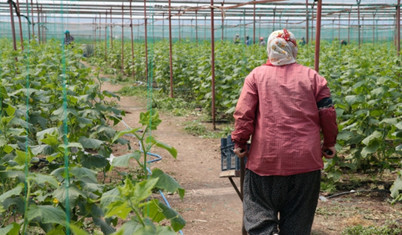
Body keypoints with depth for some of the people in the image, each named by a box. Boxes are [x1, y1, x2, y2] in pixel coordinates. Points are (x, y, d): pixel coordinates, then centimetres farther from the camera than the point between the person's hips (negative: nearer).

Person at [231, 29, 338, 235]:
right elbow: (327, 114, 3)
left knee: (259, 209, 9)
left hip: (266, 158, -1)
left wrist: (240, 143, 6)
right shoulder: (312, 77, 4)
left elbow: (243, 113, -5)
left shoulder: (256, 75, 1)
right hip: (305, 159, 2)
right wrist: (329, 144, 15)